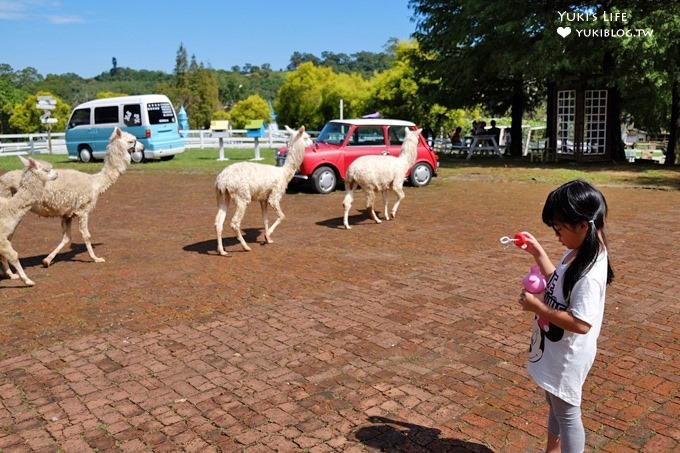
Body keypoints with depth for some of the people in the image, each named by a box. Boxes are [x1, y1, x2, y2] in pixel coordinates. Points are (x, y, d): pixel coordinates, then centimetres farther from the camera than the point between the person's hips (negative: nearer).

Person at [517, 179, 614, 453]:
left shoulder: (589, 274, -31)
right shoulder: (577, 253, -1)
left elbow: (580, 323, -32)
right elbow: (559, 285, 13)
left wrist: (538, 307, -25)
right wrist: (537, 252, 7)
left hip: (568, 357, -10)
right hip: (556, 350, 10)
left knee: (566, 413, 10)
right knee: (554, 405, 28)